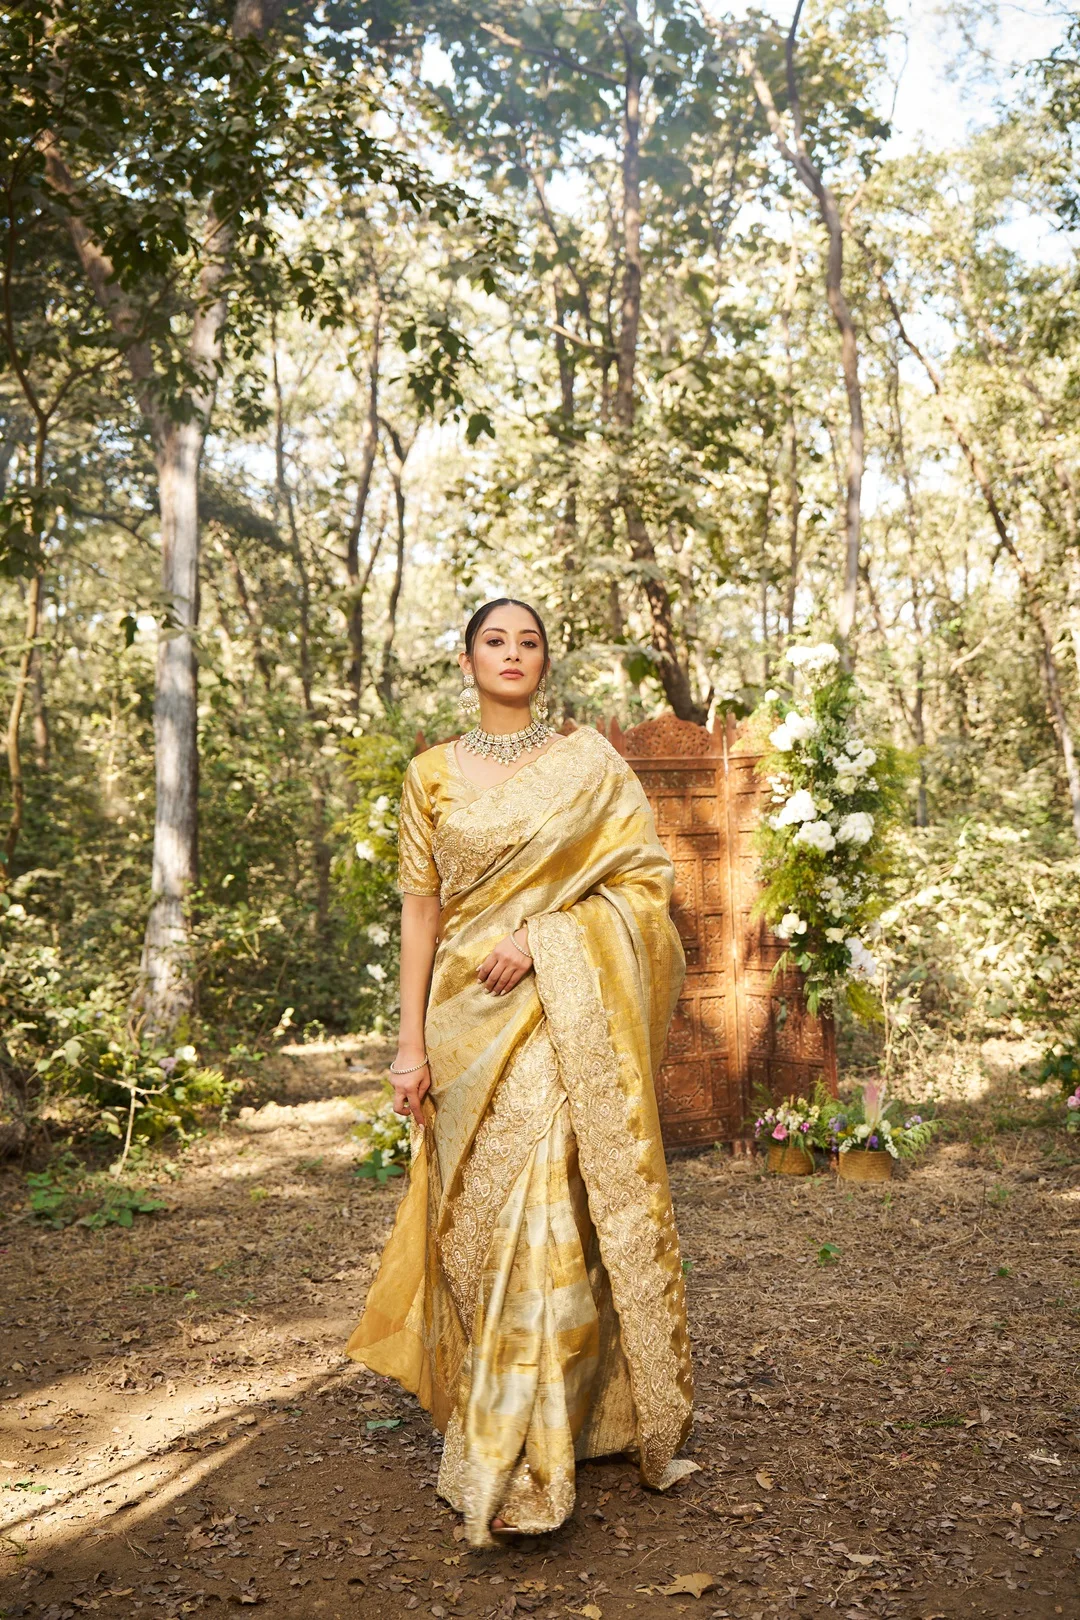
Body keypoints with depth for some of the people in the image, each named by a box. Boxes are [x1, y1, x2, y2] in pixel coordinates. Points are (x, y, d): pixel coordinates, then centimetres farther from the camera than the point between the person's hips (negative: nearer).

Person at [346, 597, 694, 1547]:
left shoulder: (589, 761, 6)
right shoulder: (433, 775, 8)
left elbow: (648, 873, 2)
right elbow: (421, 907, 6)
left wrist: (545, 932, -11)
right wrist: (412, 1039, 0)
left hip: (566, 1015, -1)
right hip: (471, 1015, 1)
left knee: (551, 1210, -4)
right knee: (484, 1218, 3)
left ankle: (519, 1465, 8)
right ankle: (494, 1427, 18)